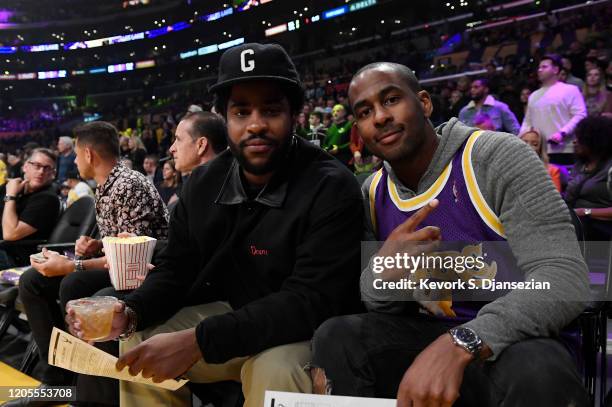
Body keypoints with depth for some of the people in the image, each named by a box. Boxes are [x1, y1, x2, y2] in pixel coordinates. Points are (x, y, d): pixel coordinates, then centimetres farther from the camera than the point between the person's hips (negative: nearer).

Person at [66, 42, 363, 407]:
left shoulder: (332, 189, -21)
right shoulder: (204, 183, -1)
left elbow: (309, 301, -29)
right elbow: (177, 268, 6)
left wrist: (197, 341, -36)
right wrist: (131, 312, -16)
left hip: (302, 329, -5)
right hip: (227, 317, 6)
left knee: (276, 371, -34)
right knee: (138, 350, -5)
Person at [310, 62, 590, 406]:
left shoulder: (497, 158, -14)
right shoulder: (372, 195, 2)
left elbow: (565, 278, -24)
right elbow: (371, 303, 4)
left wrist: (458, 345, -39)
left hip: (516, 340, -3)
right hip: (429, 336, 4)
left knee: (535, 370, -36)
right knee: (336, 337, -21)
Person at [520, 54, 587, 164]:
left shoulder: (570, 90, 3)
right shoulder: (534, 96, 22)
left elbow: (580, 115, -6)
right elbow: (528, 121, 23)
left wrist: (562, 133, -19)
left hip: (563, 151, -5)